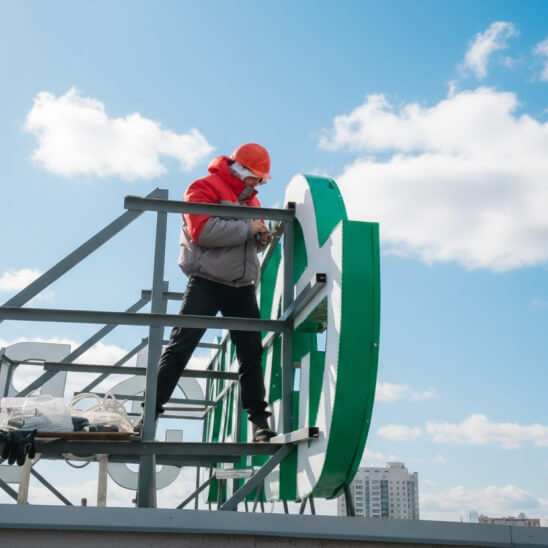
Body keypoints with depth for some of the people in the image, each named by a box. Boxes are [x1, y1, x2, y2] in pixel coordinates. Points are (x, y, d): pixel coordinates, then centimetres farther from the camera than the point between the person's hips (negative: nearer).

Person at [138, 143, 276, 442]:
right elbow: (203, 230, -20)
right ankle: (151, 412, -1)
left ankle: (259, 420, 9)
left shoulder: (251, 200, 18)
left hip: (242, 286, 7)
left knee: (251, 353, 4)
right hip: (206, 282, -6)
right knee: (180, 347, -7)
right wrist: (248, 229, -16)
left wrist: (261, 238, 3)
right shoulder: (204, 188, -5)